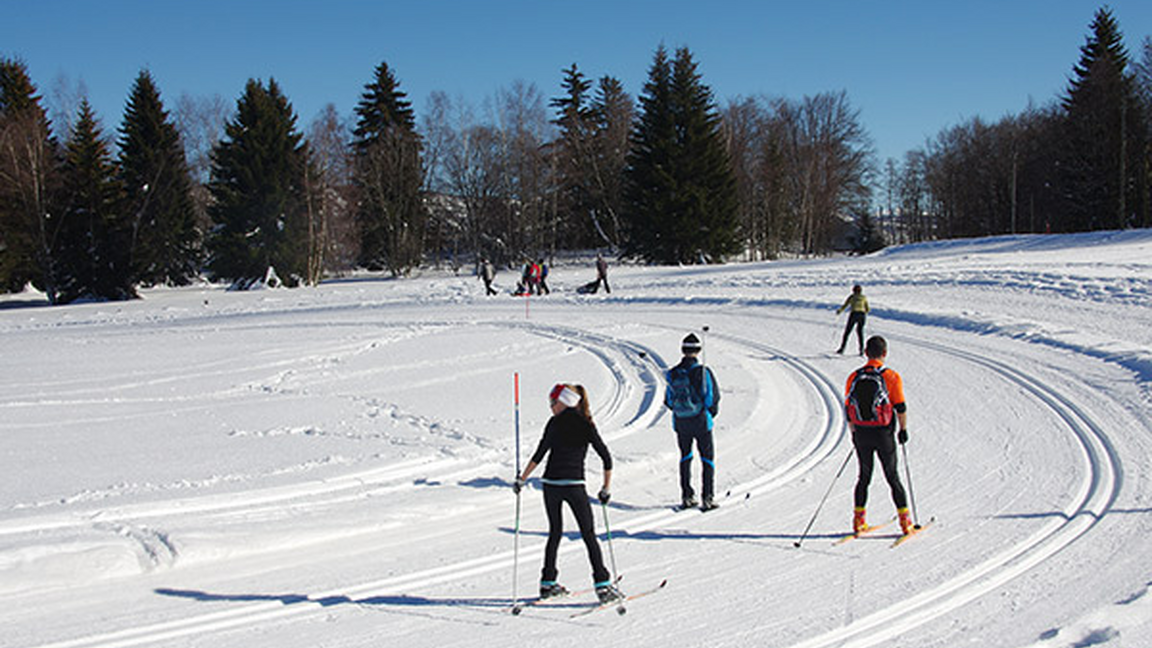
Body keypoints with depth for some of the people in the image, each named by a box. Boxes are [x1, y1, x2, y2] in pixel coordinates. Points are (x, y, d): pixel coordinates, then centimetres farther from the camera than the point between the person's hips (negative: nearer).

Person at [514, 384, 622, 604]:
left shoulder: (555, 423, 0)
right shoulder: (586, 425, 3)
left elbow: (539, 454, -5)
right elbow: (606, 458, 3)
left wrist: (522, 479, 2)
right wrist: (606, 488, 12)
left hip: (551, 484, 1)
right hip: (574, 485, -1)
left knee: (555, 532, 16)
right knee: (589, 535, 5)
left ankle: (548, 582, 18)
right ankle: (603, 584, -2)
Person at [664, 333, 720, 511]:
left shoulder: (673, 374, -3)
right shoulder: (703, 372, -15)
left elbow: (668, 401, 4)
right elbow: (713, 398, -12)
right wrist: (712, 413, 8)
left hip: (680, 423, 3)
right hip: (701, 422, -3)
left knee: (685, 457, 18)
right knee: (707, 458, 8)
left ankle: (687, 497, 18)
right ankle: (707, 498, 4)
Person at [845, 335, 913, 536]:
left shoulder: (854, 377, 0)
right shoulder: (891, 377, -11)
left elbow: (848, 408, 6)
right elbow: (900, 407, -9)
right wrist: (903, 429, 6)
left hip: (861, 435, 3)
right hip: (884, 435, -3)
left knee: (864, 476, 16)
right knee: (892, 477, 8)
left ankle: (859, 520, 13)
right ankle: (905, 520, 8)